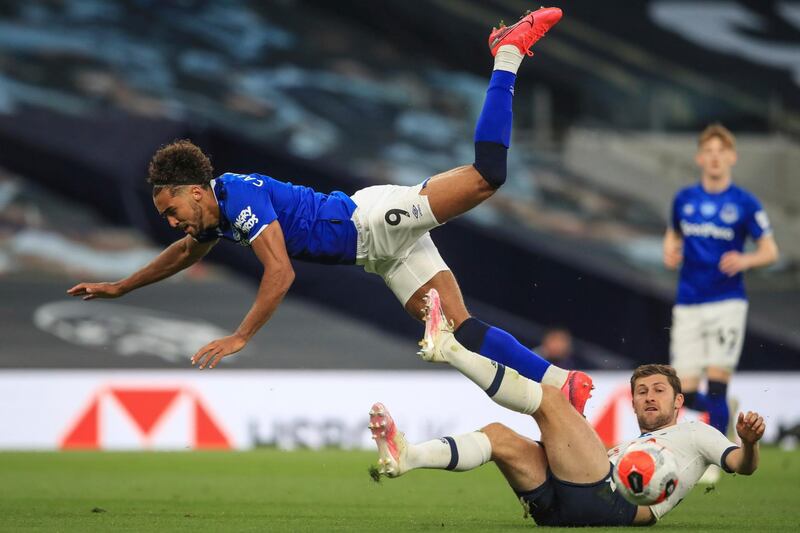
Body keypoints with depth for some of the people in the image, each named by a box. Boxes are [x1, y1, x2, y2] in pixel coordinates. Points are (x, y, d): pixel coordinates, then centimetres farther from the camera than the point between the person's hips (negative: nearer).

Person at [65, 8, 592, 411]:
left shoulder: (240, 194, -17)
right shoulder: (217, 215, 12)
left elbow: (281, 273, -24)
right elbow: (184, 253, 35)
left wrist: (240, 338, -21)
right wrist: (120, 287, 36)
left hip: (374, 218, -8)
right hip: (382, 253, 8)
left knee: (485, 177, -20)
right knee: (462, 327, -4)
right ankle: (561, 382, -11)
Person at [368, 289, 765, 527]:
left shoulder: (695, 434, 24)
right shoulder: (630, 444, 44)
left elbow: (742, 466, 5)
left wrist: (748, 442, -16)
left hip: (613, 500, -7)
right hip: (559, 510, 7)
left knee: (547, 399, -12)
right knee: (498, 436, -5)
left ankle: (450, 349, -13)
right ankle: (405, 458, -27)